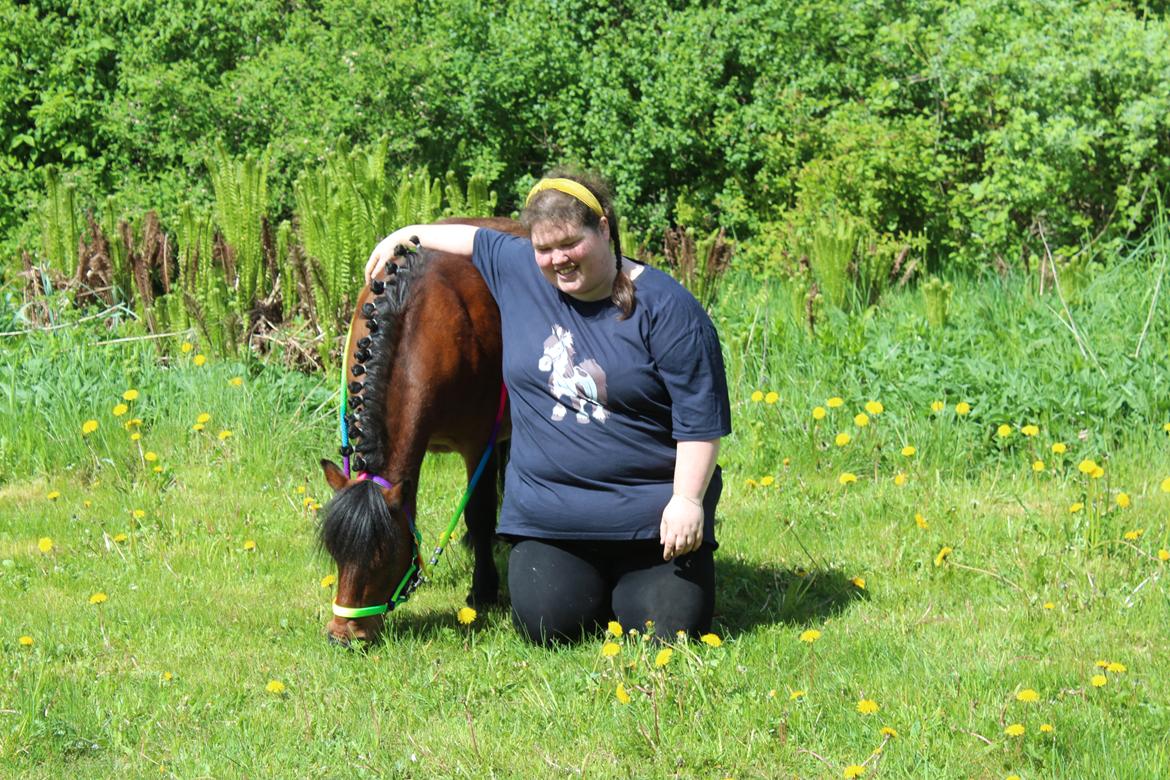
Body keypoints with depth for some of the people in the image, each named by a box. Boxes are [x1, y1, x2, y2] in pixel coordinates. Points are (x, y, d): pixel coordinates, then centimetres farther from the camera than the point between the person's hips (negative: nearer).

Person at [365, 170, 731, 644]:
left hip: (650, 515, -3)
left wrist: (687, 500, -18)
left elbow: (701, 418, -12)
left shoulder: (665, 308, -11)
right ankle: (592, 582, 24)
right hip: (546, 511, 3)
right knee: (546, 625, -11)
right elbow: (476, 239, 27)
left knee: (671, 627, -10)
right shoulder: (518, 271, 3)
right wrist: (408, 235, 32)